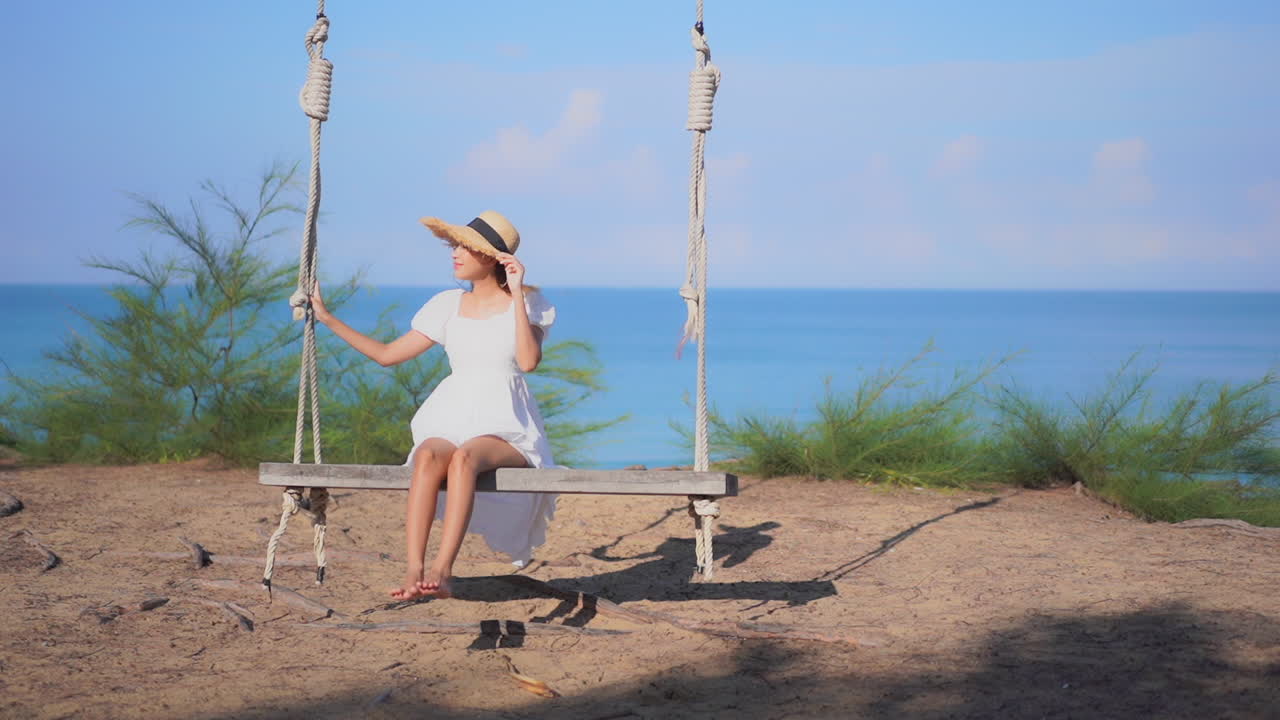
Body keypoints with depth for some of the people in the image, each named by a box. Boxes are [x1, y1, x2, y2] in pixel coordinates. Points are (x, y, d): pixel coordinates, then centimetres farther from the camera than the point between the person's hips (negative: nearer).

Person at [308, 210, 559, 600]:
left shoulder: (528, 303, 4)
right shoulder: (448, 305, 13)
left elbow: (528, 361, -15)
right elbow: (387, 354, 16)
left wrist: (517, 293, -14)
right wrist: (328, 318, 14)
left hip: (506, 432, -3)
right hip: (452, 424, 3)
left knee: (464, 456, -38)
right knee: (429, 457, -35)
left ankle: (442, 571, -47)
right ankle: (413, 571, -45)